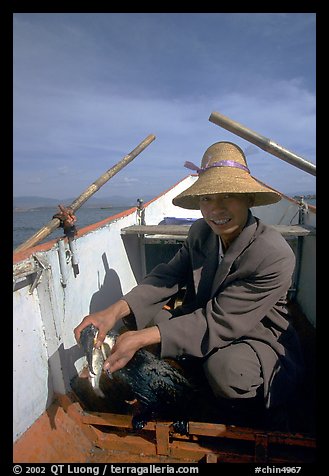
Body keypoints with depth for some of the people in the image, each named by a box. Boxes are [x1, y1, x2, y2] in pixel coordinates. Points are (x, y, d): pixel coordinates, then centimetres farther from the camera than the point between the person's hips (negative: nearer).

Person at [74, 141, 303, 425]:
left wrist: (143, 338, -32)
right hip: (204, 323, 5)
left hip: (258, 338, -4)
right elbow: (167, 276, -14)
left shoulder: (276, 256, -29)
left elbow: (219, 321, -29)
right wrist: (115, 312, -29)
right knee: (139, 313, -12)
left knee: (227, 369, -37)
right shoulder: (201, 232, -10)